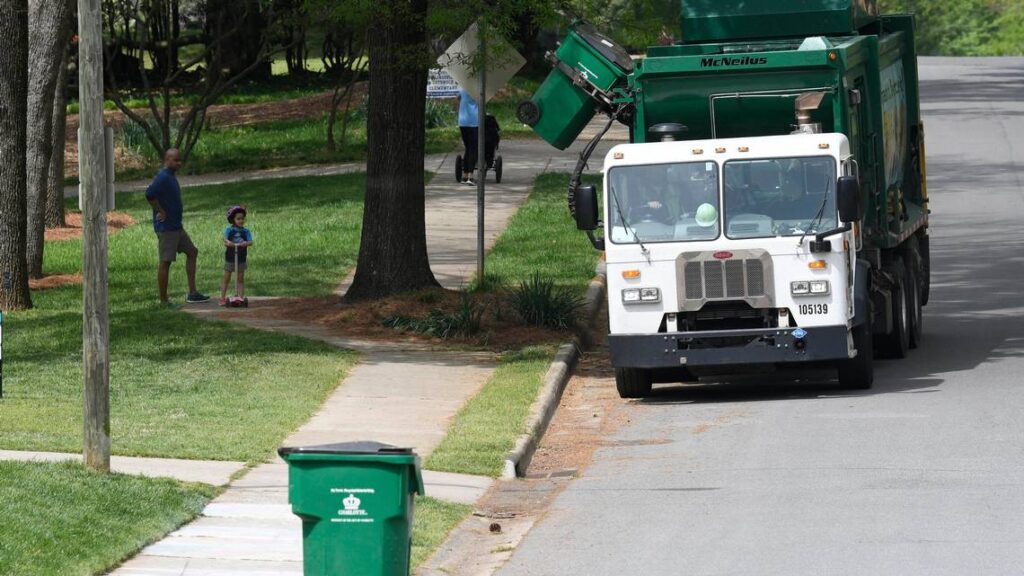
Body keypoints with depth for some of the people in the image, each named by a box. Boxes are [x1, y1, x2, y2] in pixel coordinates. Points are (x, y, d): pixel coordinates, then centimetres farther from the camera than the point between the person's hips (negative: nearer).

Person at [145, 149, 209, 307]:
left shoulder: (171, 177, 13)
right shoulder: (163, 178, -18)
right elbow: (149, 194, -32)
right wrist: (161, 212, -22)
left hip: (176, 227, 11)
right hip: (166, 227, -11)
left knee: (192, 252, 16)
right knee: (166, 262, -5)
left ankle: (192, 293, 19)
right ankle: (163, 301, 0)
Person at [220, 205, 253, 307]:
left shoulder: (245, 231, 0)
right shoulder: (229, 230, -5)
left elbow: (250, 242, -11)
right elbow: (225, 238, -20)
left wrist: (246, 243, -33)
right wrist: (227, 242, -42)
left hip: (241, 258, 2)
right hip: (230, 257, -2)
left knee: (241, 279, 5)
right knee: (226, 279, 6)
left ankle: (240, 296, 10)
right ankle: (222, 298, 13)